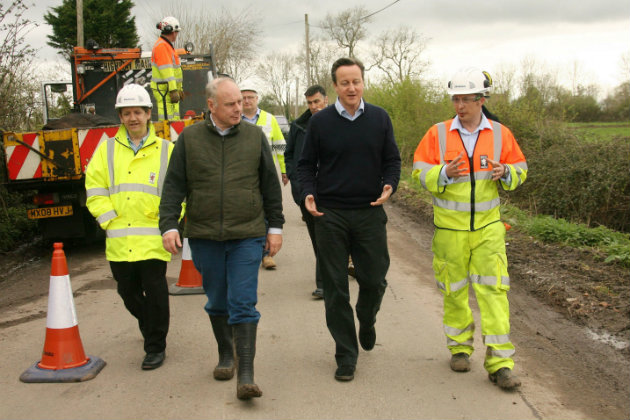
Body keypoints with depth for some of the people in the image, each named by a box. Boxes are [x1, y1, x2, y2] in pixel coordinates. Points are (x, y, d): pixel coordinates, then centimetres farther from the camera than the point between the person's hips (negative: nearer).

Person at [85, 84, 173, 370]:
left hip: (152, 239, -3)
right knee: (128, 292, 12)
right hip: (119, 239, 3)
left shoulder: (166, 151, 4)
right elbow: (95, 189, 7)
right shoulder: (107, 149, 10)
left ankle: (156, 347, 13)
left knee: (154, 291, -3)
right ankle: (150, 329, 39)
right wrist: (109, 220, -2)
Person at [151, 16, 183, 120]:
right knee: (167, 119, -11)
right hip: (164, 89, -11)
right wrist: (173, 90, -26)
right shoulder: (162, 46, -16)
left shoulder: (167, 45, 19)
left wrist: (179, 88, 26)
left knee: (175, 117, 14)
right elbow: (166, 70, -22)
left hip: (171, 88, 11)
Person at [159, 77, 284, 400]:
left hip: (247, 236, -1)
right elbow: (174, 186, 3)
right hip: (204, 237, 1)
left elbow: (271, 186, 8)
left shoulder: (255, 136, 4)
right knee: (217, 302, 14)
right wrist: (168, 225, -6)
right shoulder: (189, 138, 3)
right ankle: (225, 354, 35)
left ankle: (246, 374, -4)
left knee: (243, 304, -6)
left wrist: (275, 227, 6)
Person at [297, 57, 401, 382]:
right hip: (330, 215, -1)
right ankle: (346, 355, 14)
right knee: (336, 288, 2)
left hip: (370, 212, 1)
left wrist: (389, 185, -9)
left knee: (374, 280, 5)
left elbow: (392, 160, 11)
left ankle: (367, 321, 40)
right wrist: (309, 193, -10)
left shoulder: (379, 118, 6)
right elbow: (306, 164, 8)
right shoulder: (320, 122, 2)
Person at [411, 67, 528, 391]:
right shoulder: (438, 134, -1)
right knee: (454, 290, 9)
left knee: (493, 289, -4)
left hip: (488, 225, 0)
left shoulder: (500, 134, 2)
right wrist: (445, 173, -21)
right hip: (449, 227, 0)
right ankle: (459, 346, 28)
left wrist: (505, 173, -14)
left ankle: (499, 362, 1)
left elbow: (520, 170, 8)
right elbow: (420, 171, -2)